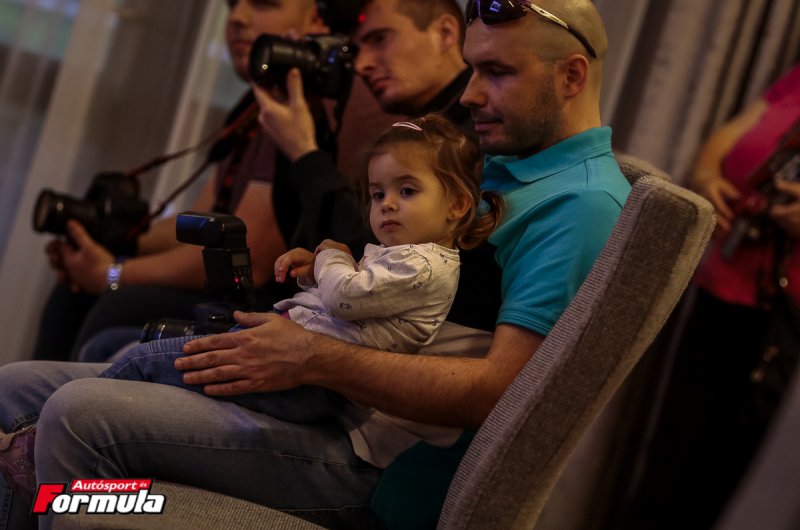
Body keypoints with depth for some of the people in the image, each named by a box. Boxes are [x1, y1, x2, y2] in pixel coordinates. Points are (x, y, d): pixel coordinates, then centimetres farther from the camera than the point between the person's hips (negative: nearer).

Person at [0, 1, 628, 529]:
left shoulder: (582, 203, -11)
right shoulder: (495, 163, 19)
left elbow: (500, 387, -22)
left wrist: (313, 358, -22)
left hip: (379, 462, -9)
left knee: (80, 413, -23)